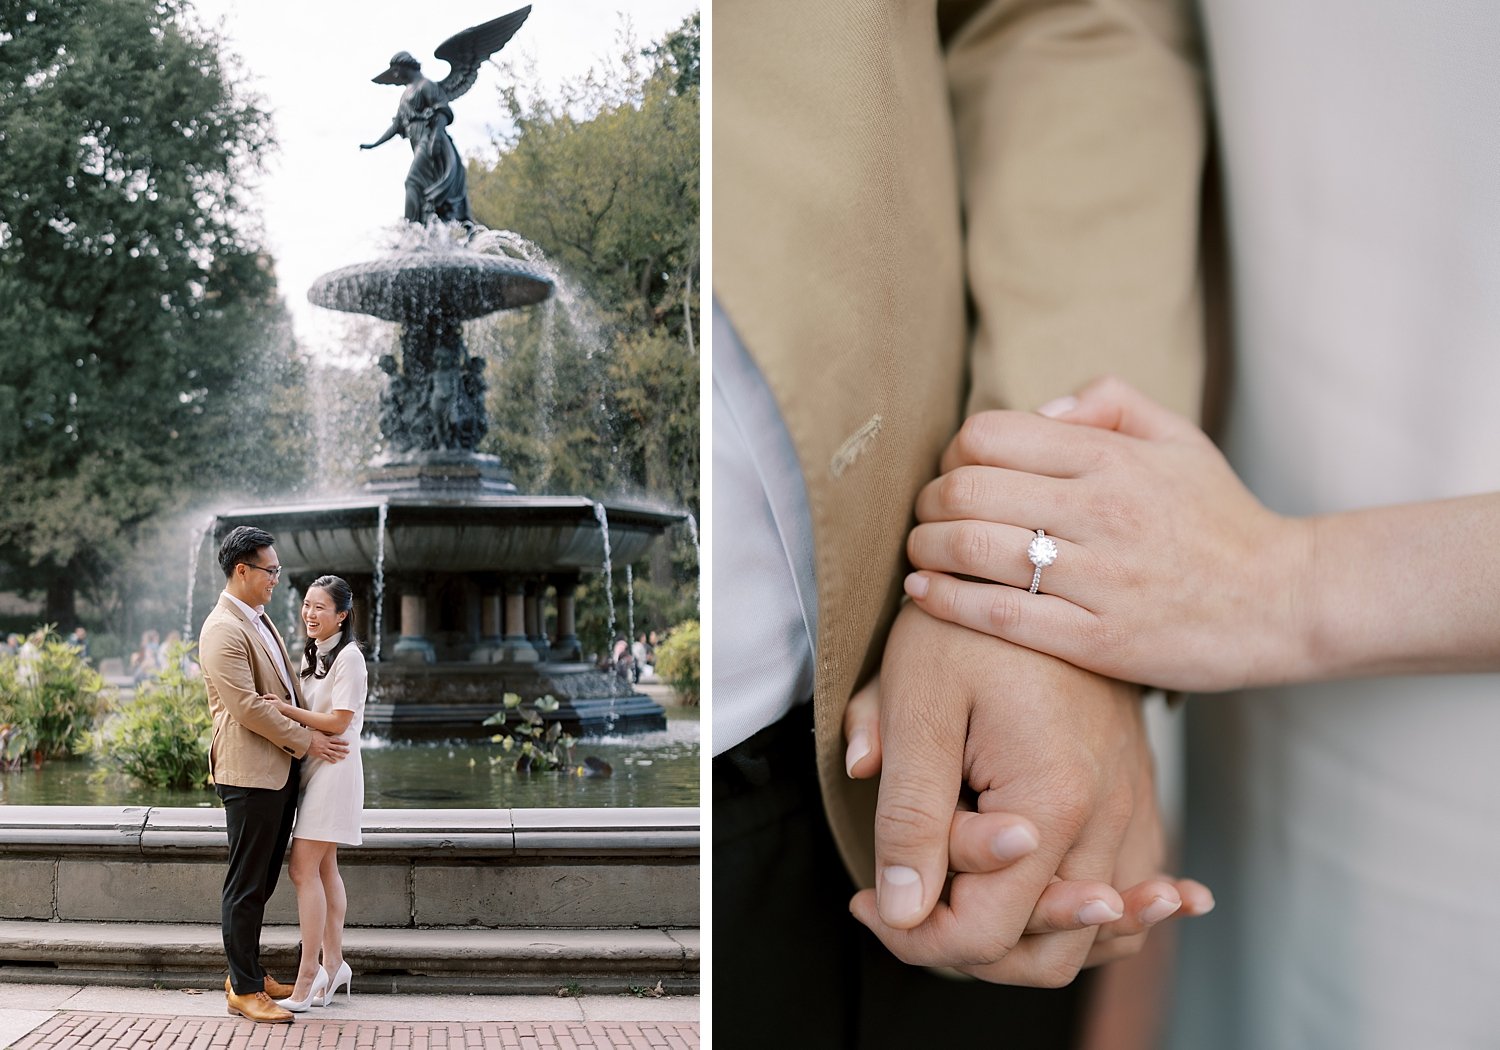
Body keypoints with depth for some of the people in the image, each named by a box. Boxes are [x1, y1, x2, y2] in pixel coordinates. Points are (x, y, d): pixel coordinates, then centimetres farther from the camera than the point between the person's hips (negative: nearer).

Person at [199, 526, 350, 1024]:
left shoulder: (258, 619, 16)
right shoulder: (223, 631, -15)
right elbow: (248, 706, -20)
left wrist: (314, 730, 13)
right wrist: (306, 741, -13)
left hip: (281, 770, 9)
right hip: (249, 772, -9)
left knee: (262, 880, 16)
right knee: (246, 885, -1)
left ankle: (249, 973, 27)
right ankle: (243, 990, 7)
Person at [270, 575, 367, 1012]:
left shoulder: (348, 657, -12)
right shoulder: (311, 654, 16)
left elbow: (338, 722, -17)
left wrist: (284, 709, -19)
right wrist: (283, 709, 1)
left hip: (334, 767, -9)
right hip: (313, 767, 9)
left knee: (303, 869, -11)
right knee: (324, 868, 11)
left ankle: (308, 977, -6)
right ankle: (333, 964, 19)